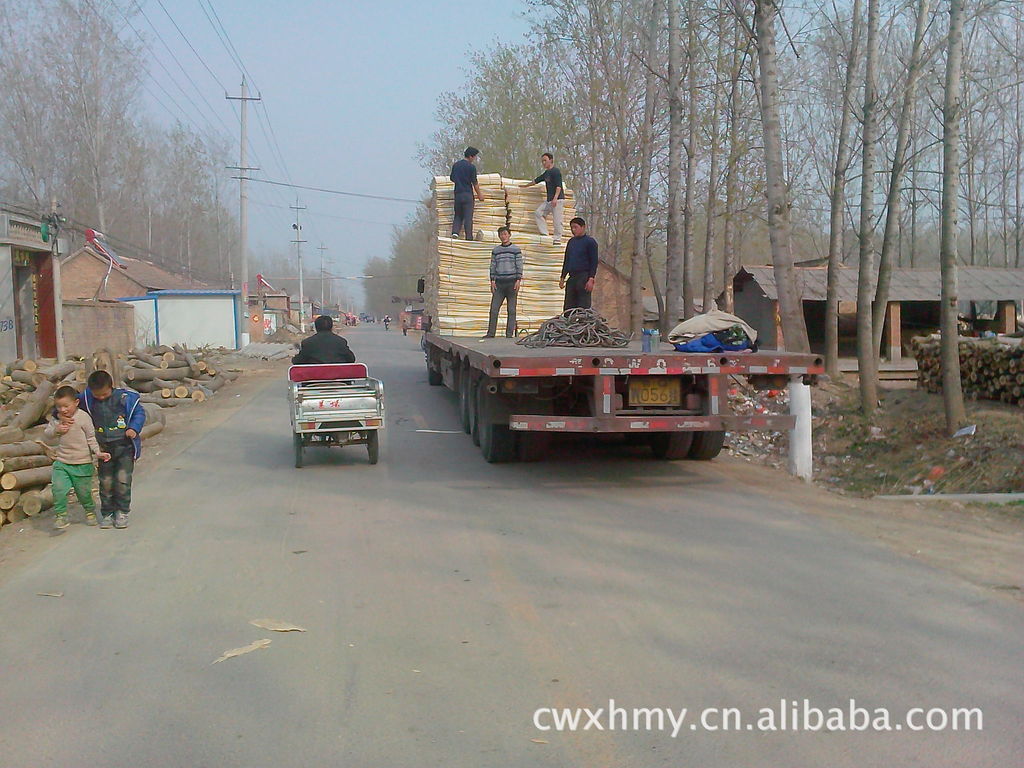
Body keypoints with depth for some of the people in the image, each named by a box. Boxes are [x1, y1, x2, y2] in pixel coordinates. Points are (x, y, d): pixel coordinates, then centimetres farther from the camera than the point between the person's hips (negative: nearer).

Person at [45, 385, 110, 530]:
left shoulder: (83, 417, -11)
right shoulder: (55, 417, 2)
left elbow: (91, 437, -6)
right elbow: (47, 433, 12)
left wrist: (97, 452, -17)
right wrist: (56, 430, -9)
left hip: (82, 463, -3)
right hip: (61, 462, 3)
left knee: (83, 492, 9)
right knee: (59, 490, -13)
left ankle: (90, 511, 35)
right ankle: (60, 515, 2)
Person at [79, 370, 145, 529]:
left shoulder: (125, 398, -8)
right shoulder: (87, 399, -1)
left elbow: (139, 412, 3)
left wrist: (134, 428, -11)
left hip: (125, 446, -3)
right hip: (104, 449, 3)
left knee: (123, 479, -6)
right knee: (106, 482, 6)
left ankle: (122, 512, 9)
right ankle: (107, 513, 20)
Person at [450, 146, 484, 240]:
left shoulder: (455, 165, 8)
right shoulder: (471, 167, -9)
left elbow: (452, 178, 18)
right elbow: (474, 182, -6)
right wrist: (479, 194, 6)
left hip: (457, 193, 5)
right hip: (468, 194, -5)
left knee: (458, 215, 13)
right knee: (468, 217, -1)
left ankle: (455, 232, -8)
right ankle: (469, 237, -2)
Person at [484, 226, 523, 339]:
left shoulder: (516, 249, 4)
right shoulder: (495, 250, 13)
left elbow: (519, 266, 1)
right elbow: (493, 266, 13)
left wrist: (518, 280, -7)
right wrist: (492, 281, 5)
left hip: (512, 283, -2)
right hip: (499, 283, 2)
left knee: (511, 310, -1)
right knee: (494, 308, -5)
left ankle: (510, 333, 2)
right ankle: (491, 333, -2)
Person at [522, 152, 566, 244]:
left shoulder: (556, 171, -10)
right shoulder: (546, 173, 18)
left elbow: (558, 186, -19)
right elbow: (536, 180, 31)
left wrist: (555, 198, -30)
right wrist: (525, 186, 39)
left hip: (558, 200, -10)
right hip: (549, 200, 10)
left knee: (557, 219, -9)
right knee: (539, 213, 5)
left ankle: (558, 239, -4)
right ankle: (544, 233, 5)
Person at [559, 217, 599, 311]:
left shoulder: (590, 242, -2)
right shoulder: (571, 241, 17)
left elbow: (594, 262, -7)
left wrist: (591, 279, -15)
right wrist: (562, 278, 17)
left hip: (584, 277, -7)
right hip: (571, 278, 7)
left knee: (583, 308, -9)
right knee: (568, 307, 3)